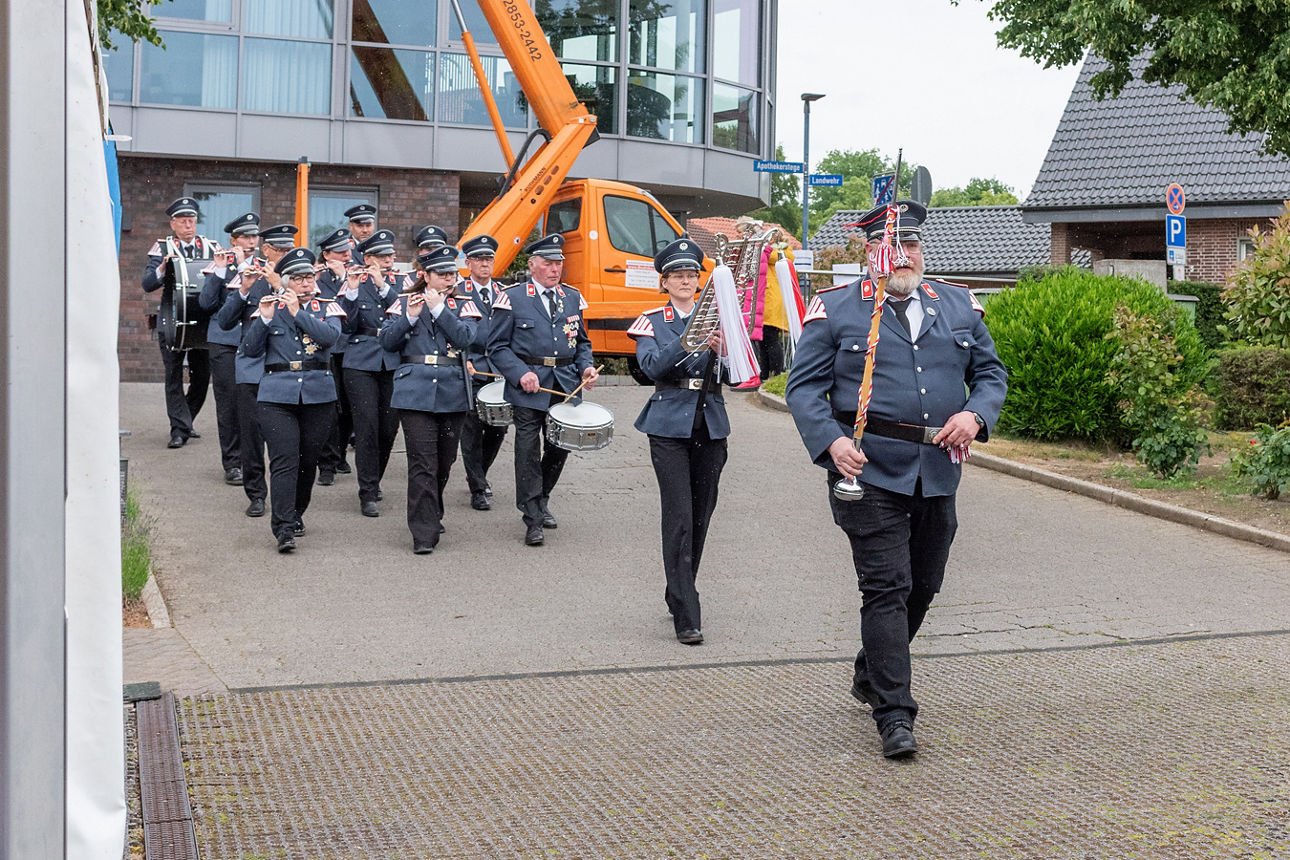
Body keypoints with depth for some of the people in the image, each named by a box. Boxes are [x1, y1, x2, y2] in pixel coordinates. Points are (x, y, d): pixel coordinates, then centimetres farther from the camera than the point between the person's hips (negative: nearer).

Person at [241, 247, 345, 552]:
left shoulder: (326, 308, 10)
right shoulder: (270, 307, 10)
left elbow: (331, 336, -12)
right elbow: (252, 348, 2)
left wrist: (297, 311, -14)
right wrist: (264, 318, -12)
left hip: (317, 394, 1)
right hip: (277, 395, -1)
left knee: (308, 460, 8)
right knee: (284, 460, -13)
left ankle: (295, 515, 28)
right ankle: (284, 529, -18)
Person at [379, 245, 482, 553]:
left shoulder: (463, 306, 9)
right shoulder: (405, 303, 8)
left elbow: (465, 337, -9)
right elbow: (387, 341, 1)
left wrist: (438, 307, -12)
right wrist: (410, 317, -12)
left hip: (452, 393, 2)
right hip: (415, 392, -2)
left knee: (444, 461, 12)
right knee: (422, 463, -10)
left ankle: (432, 514, 36)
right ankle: (424, 533, -9)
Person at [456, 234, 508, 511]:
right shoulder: (456, 293, -1)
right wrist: (463, 361, -15)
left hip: (499, 370, 4)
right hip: (470, 371, -4)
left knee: (499, 428, 6)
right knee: (472, 431, -3)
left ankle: (478, 474, 30)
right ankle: (478, 490, 5)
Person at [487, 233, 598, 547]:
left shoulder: (573, 298, 12)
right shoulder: (512, 298, -2)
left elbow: (582, 341, 21)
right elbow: (497, 346, -2)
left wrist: (585, 367, 1)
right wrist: (521, 374, -16)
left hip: (566, 384, 5)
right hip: (528, 385, -4)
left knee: (561, 445, 10)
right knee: (529, 447, -5)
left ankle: (541, 500, 34)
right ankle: (533, 519, 1)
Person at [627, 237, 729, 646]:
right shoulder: (651, 321, 4)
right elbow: (652, 367, -13)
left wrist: (720, 351, -18)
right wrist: (686, 341, -27)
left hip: (710, 425, 4)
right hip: (670, 425, -3)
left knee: (701, 515, 10)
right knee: (679, 517, -11)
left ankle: (677, 594, 29)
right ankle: (686, 617, -12)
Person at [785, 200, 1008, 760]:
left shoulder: (959, 307, 13)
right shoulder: (835, 310, 1)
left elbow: (992, 373, 16)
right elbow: (804, 387, -1)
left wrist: (975, 415, -6)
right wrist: (831, 441, -17)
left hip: (938, 473, 5)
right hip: (869, 469, -5)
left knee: (923, 586, 14)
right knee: (887, 587, -9)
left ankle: (870, 676, 37)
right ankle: (894, 714, -5)